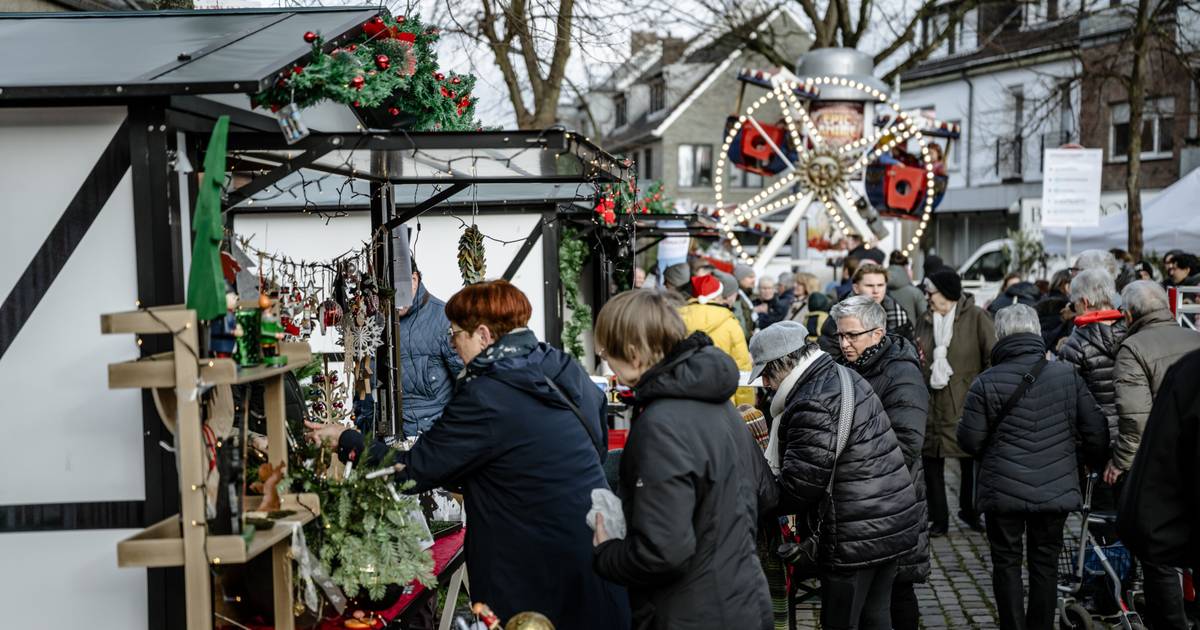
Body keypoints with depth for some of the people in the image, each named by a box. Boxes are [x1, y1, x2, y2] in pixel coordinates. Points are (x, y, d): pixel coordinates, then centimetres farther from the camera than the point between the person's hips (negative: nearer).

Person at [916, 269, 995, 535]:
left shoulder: (976, 318, -5)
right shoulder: (925, 321, 11)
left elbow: (993, 358, -9)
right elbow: (916, 360, 22)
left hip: (965, 403, -4)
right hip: (931, 403, 4)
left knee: (970, 462, 8)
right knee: (932, 462, 4)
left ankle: (969, 511, 28)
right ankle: (939, 518, 14)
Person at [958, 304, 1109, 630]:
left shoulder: (986, 383, -11)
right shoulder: (1068, 376, -2)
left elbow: (970, 440, -8)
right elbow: (1096, 431, 1)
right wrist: (1091, 460, 22)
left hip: (1004, 491, -2)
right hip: (1056, 490, 3)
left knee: (1007, 564, 10)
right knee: (1045, 564, 14)